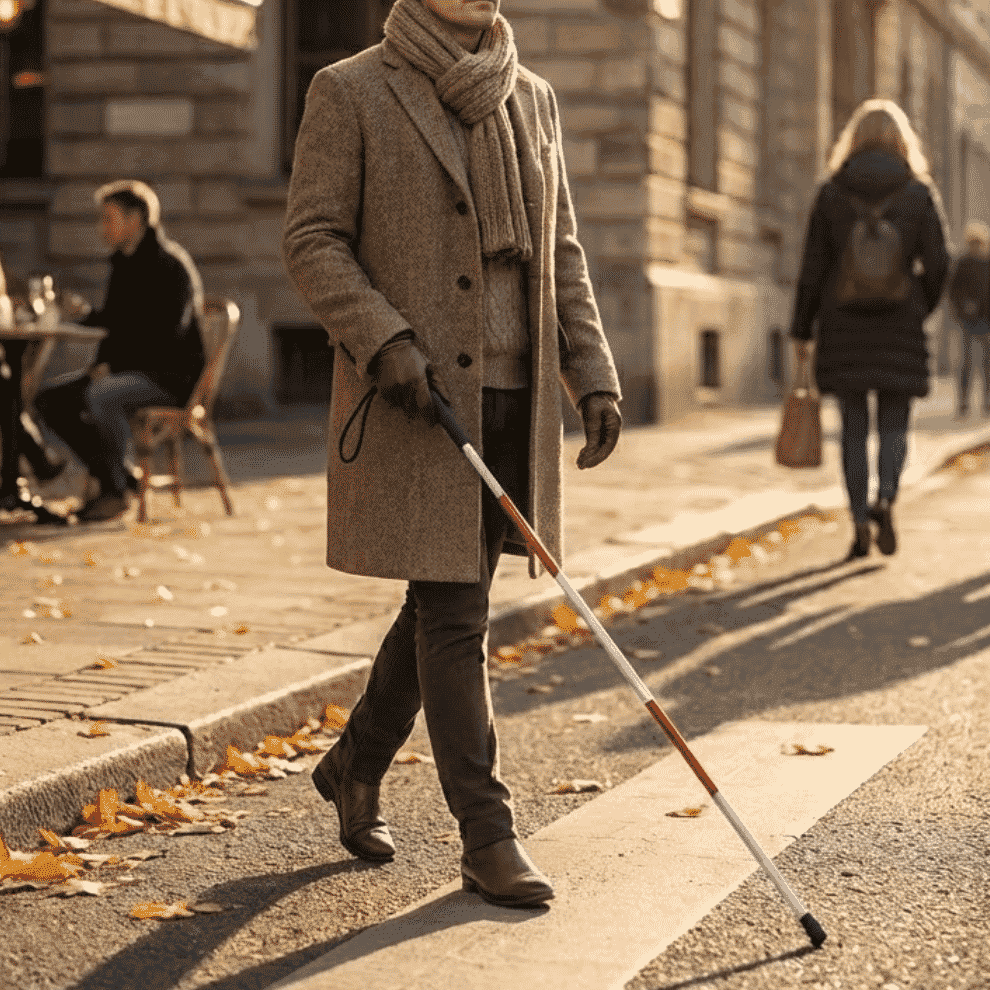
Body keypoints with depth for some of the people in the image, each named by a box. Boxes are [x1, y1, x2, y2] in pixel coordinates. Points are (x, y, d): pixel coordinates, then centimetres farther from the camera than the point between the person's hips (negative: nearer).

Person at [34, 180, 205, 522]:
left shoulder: (170, 265, -13)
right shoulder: (123, 264, 14)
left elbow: (167, 337, -20)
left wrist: (112, 366, -21)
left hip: (171, 375, -9)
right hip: (127, 371, 9)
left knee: (101, 395, -35)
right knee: (51, 398, -4)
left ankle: (117, 490, -20)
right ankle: (115, 477, -3)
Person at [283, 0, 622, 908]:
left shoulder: (533, 100, 13)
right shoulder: (350, 93, -3)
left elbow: (561, 252, 15)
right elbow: (311, 239, -6)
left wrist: (593, 376, 5)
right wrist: (384, 340, -19)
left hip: (514, 398, 6)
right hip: (413, 399, -6)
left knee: (448, 604, 14)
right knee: (454, 616, -5)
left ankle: (355, 765, 34)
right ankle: (487, 835, 3)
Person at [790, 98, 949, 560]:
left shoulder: (831, 193, -2)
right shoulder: (920, 193, -2)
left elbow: (812, 267, -3)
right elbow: (937, 265, -4)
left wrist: (801, 330, 4)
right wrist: (919, 310, 13)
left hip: (843, 325, 0)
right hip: (899, 326, 0)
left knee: (854, 427, 8)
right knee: (894, 425, 9)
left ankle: (860, 521, 3)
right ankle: (885, 499, -15)